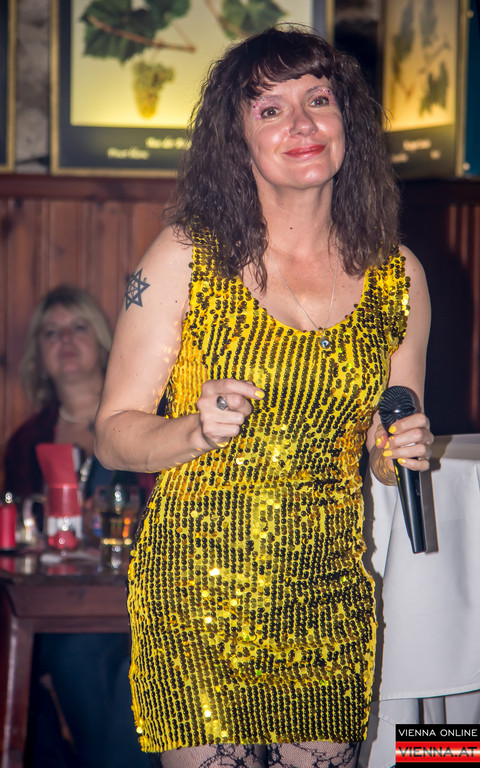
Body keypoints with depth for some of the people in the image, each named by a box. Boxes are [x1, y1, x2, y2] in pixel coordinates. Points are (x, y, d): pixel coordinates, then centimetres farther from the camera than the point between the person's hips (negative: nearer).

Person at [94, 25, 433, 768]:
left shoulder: (398, 276, 5)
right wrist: (197, 431, -21)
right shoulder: (185, 257, -5)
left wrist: (404, 450, -6)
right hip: (197, 594, -3)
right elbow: (113, 434, -2)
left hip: (331, 602, 3)